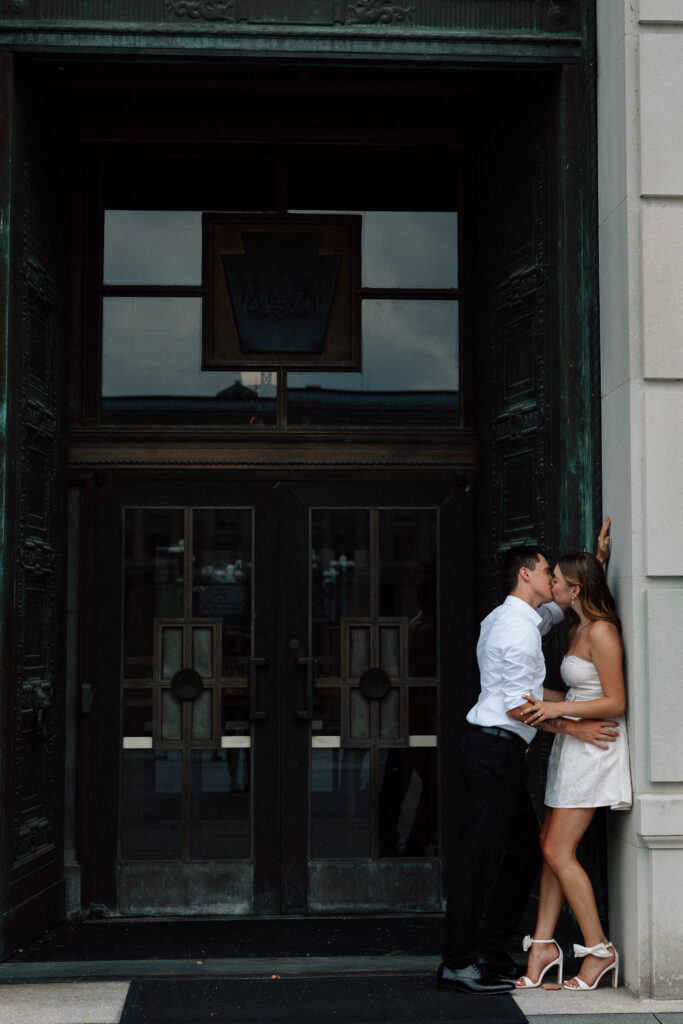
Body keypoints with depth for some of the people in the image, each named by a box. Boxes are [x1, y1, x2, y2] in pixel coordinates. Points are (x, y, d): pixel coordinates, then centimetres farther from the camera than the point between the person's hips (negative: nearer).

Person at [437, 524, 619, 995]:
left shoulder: (504, 618, 18)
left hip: (502, 753, 11)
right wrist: (573, 727, -11)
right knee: (479, 855, -7)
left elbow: (561, 604, 35)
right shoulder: (518, 629, -14)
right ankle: (459, 964, -2)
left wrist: (598, 559, 29)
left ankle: (490, 952, 20)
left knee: (524, 850, 14)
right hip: (495, 749, -11)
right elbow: (517, 706, -17)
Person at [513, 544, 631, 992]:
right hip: (572, 742, 9)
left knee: (558, 851, -8)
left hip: (593, 745, -9)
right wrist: (541, 701, 15)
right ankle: (543, 946, 11)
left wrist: (557, 709, -22)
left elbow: (616, 703, -17)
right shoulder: (577, 630, 14)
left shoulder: (601, 631, -15)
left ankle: (600, 950, 2)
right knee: (550, 847, 7)